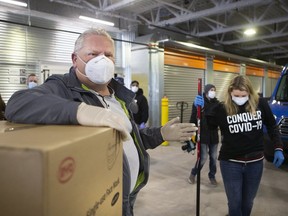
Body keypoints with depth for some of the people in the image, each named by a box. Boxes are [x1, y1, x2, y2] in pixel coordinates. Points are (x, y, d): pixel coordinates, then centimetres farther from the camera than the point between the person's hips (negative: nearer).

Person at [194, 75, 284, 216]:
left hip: (255, 162, 3)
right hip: (230, 163, -2)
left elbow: (272, 127, 7)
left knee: (247, 202, 20)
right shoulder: (222, 108, -14)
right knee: (234, 203, 8)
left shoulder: (260, 104, -7)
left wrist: (278, 149, 4)